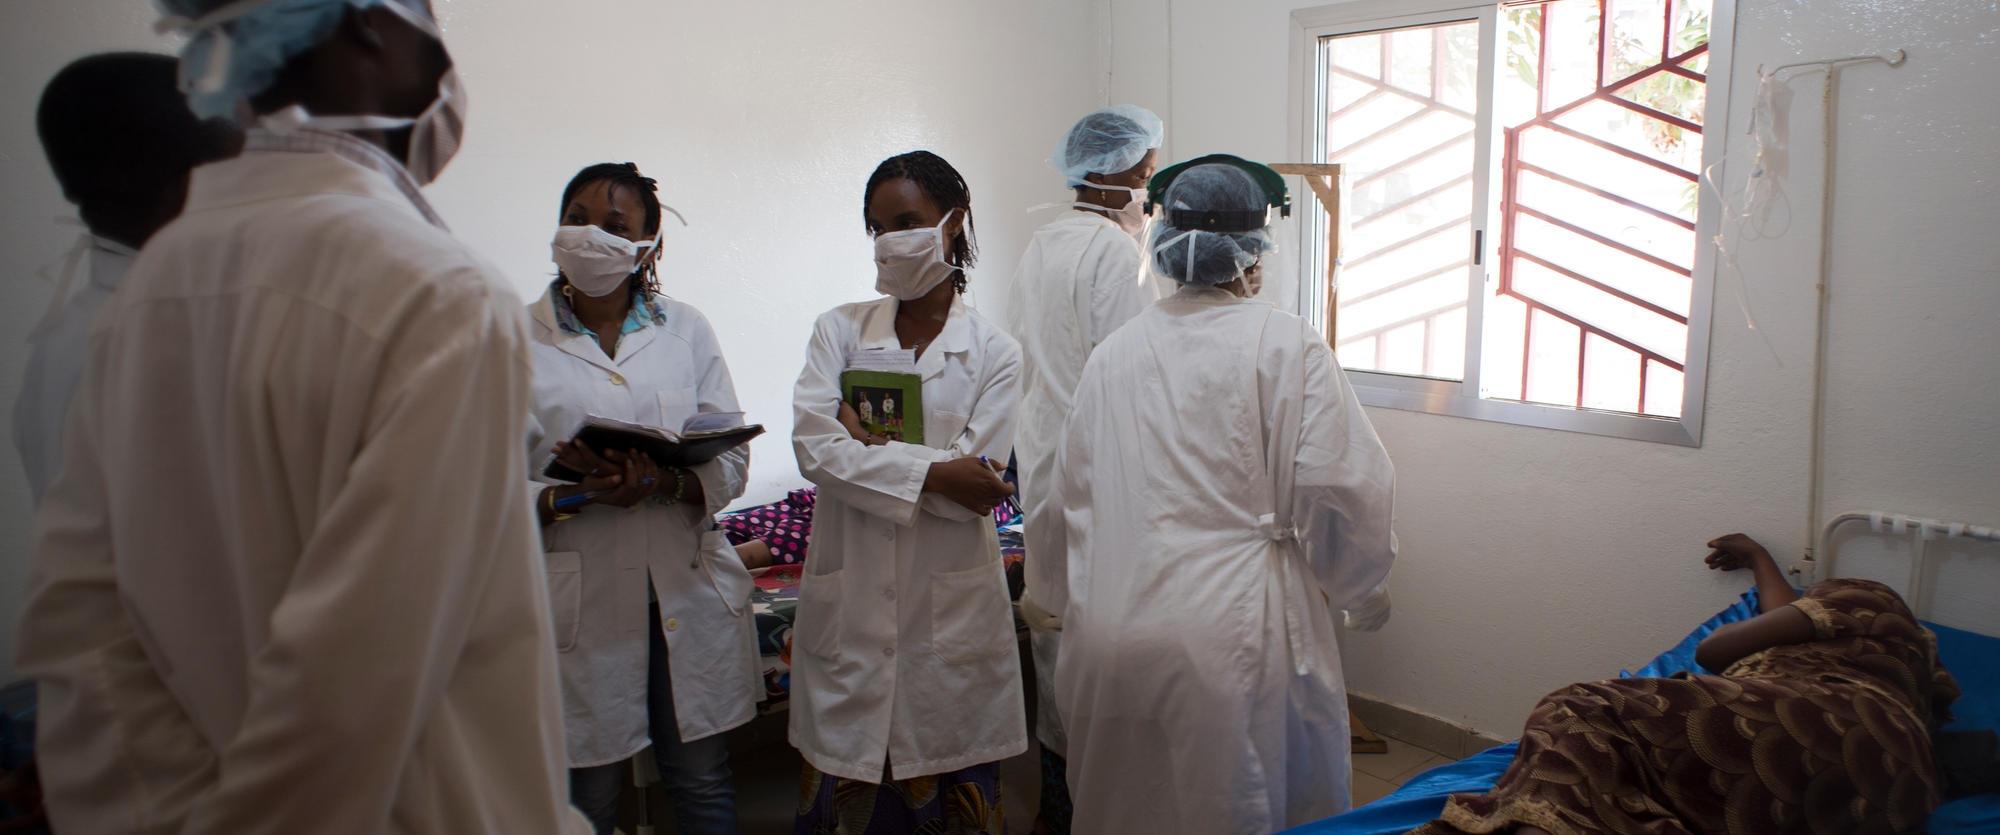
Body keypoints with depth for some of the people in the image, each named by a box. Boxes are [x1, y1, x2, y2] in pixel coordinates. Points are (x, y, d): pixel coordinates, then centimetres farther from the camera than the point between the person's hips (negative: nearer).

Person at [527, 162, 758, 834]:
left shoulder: (686, 331, 8)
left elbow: (731, 458, 2)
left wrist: (663, 482, -18)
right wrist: (575, 497, -21)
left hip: (690, 590, 2)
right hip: (580, 599, -1)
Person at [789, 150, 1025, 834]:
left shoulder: (993, 352, 2)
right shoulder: (840, 330, 6)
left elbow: (976, 478, -9)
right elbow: (812, 445, -9)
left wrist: (865, 443, -8)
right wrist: (931, 471, -16)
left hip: (950, 604, -1)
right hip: (850, 600, 1)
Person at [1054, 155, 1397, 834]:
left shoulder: (1113, 353, 6)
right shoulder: (1287, 345, -7)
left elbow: (1073, 491, 13)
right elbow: (1339, 488, -11)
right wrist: (1362, 592, 7)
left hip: (1112, 637, 5)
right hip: (1235, 635, -4)